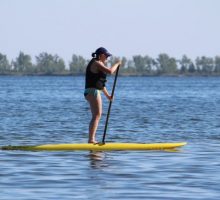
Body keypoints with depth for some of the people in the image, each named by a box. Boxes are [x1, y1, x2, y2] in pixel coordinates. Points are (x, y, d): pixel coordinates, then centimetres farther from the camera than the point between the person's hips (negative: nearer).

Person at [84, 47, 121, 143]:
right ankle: (91, 139, -21)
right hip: (93, 92, -11)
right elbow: (110, 71, -26)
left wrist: (107, 95, 24)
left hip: (92, 92, 11)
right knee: (97, 115, -14)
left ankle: (92, 139, 17)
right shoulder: (96, 63, -11)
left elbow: (100, 83, 25)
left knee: (97, 115, 15)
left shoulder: (98, 64, 21)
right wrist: (117, 64, -9)